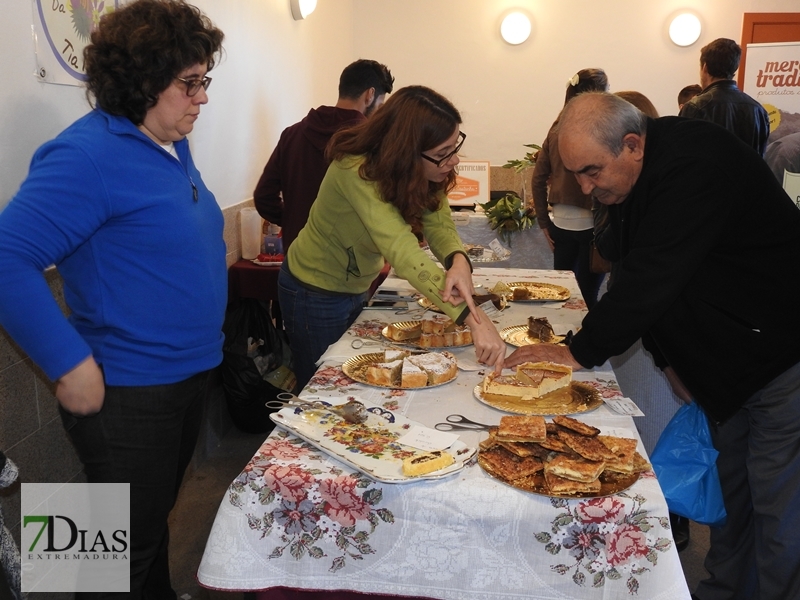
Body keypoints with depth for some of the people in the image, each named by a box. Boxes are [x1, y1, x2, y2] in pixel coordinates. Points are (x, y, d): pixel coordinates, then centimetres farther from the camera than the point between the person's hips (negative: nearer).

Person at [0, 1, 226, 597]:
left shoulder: (172, 144, 7)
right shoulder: (88, 155, -20)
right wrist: (72, 365, -25)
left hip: (190, 371, 8)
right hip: (128, 393, -8)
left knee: (157, 518, 26)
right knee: (129, 549, 10)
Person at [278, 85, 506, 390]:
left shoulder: (425, 170, -14)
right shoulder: (356, 172, -36)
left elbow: (440, 226, -22)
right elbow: (401, 250, -46)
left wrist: (459, 261, -46)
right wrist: (473, 318, -53)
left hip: (356, 287, 7)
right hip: (315, 294, -7)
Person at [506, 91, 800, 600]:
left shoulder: (696, 166, -27)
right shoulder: (627, 182, 1)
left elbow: (653, 278, -31)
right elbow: (641, 278, 8)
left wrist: (579, 352, -21)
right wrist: (669, 359, 0)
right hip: (727, 367, 8)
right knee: (730, 490, 17)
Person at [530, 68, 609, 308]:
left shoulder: (556, 128, 5)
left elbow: (538, 179, 7)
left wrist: (544, 222, 13)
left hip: (560, 224, 5)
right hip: (590, 224, -5)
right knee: (585, 297, 4)